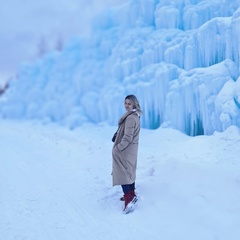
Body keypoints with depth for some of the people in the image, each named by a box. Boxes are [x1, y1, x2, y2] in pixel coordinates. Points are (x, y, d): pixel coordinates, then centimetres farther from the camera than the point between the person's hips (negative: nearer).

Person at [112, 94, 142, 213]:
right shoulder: (135, 116, 8)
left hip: (124, 150, -10)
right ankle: (131, 195, 30)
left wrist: (117, 148, -16)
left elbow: (127, 137, -25)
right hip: (132, 149, 10)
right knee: (129, 171, 19)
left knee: (122, 173, -8)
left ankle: (129, 200, -12)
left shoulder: (130, 118, -24)